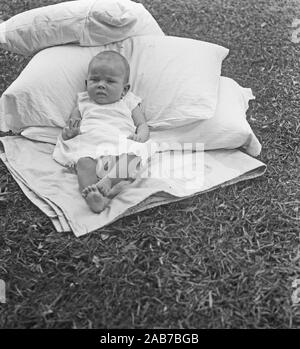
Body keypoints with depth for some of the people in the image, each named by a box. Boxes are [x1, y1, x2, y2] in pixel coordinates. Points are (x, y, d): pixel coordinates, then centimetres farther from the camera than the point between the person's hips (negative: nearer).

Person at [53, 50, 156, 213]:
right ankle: (91, 197, -54)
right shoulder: (84, 103, 29)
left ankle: (109, 182, -51)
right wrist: (69, 131, 0)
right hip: (88, 145, 0)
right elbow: (72, 124, 27)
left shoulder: (128, 102, 25)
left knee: (132, 158, -35)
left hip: (120, 145, 0)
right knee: (84, 163, -35)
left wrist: (140, 137, -6)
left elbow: (142, 125, 19)